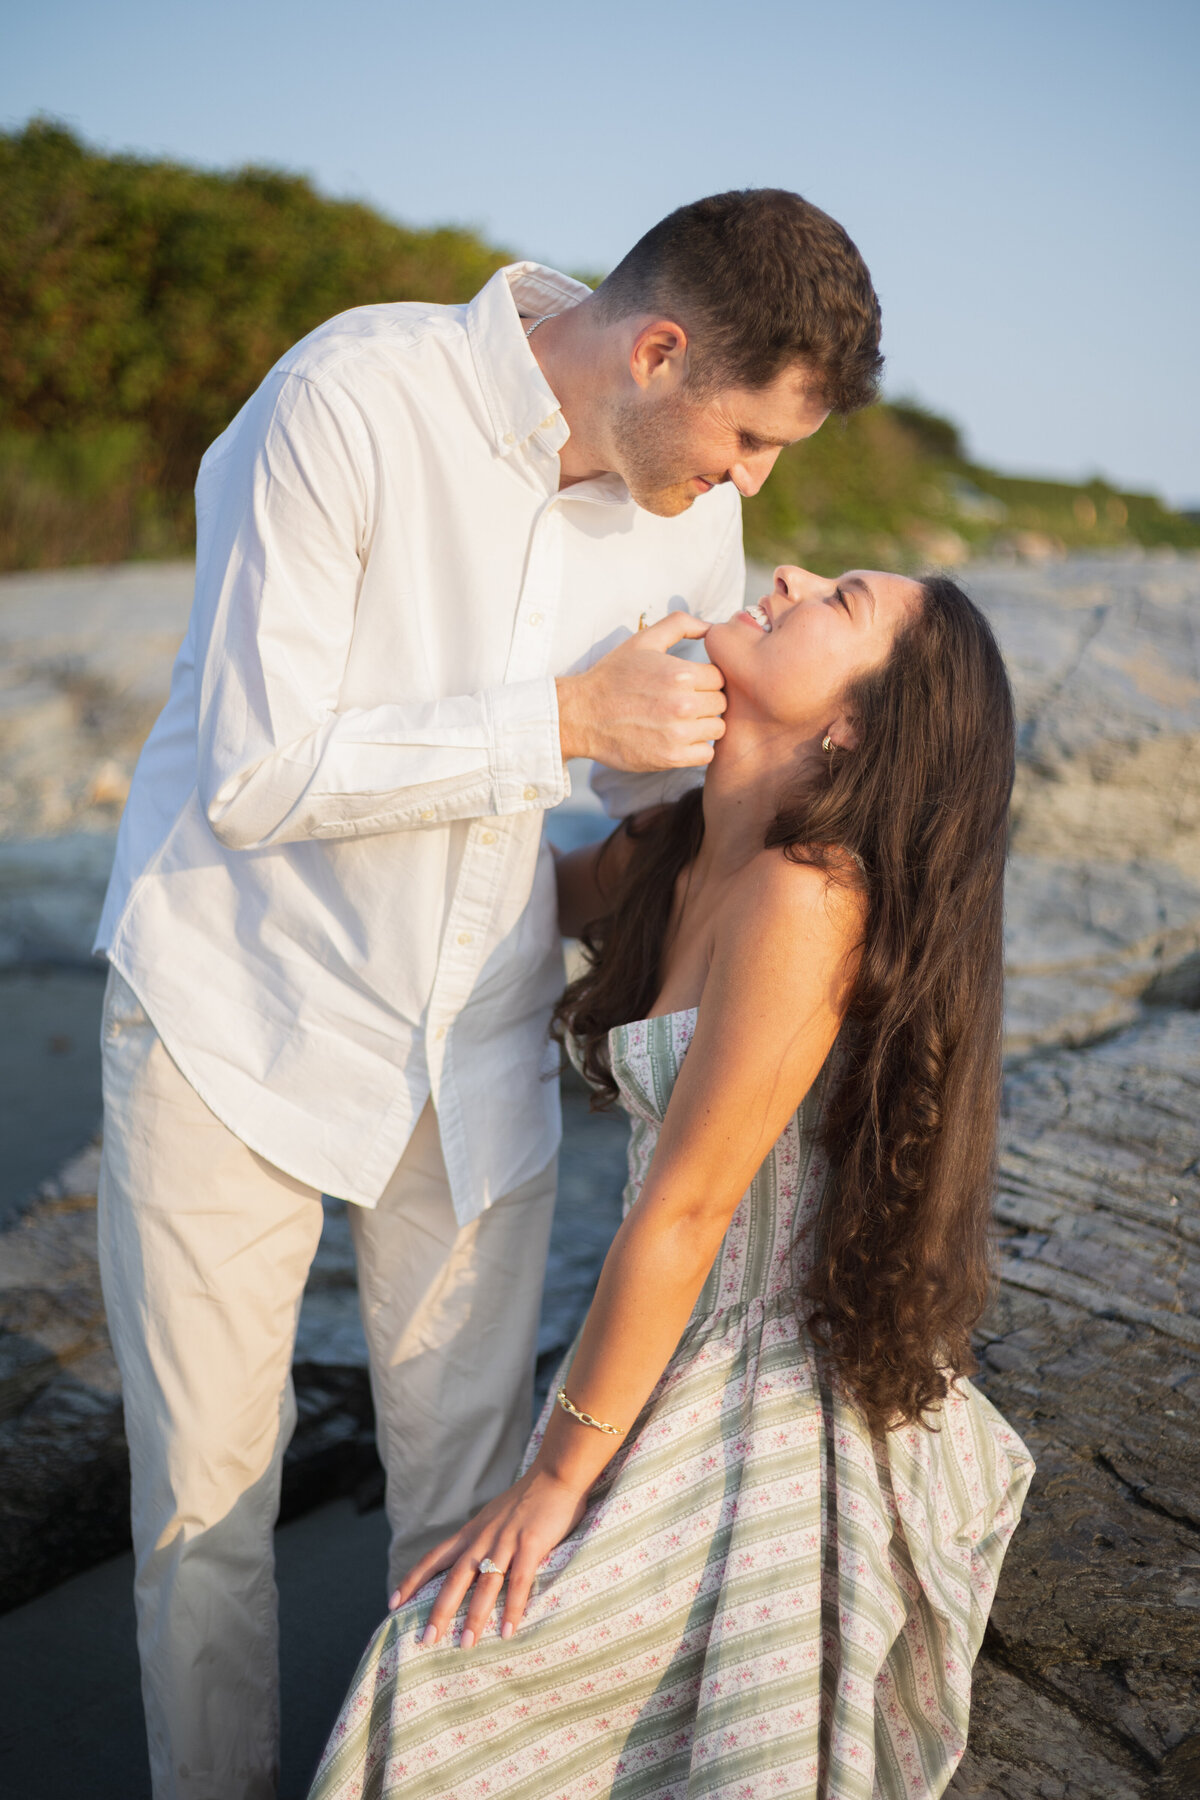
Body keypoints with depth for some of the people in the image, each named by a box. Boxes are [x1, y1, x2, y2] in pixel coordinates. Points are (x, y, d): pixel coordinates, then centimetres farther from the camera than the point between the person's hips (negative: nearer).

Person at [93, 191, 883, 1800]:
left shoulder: (690, 498, -3)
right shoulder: (347, 403, -21)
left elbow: (673, 783, 10)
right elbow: (252, 777, -24)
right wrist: (565, 721, -25)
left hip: (477, 1036, 4)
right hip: (236, 1015, -3)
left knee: (468, 1472, 9)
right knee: (207, 1477, 8)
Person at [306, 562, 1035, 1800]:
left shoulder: (807, 897, -27)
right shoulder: (674, 851, -2)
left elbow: (683, 1211, -22)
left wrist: (553, 1481, -12)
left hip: (791, 1408, -8)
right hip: (702, 1365, 8)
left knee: (455, 1674, -11)